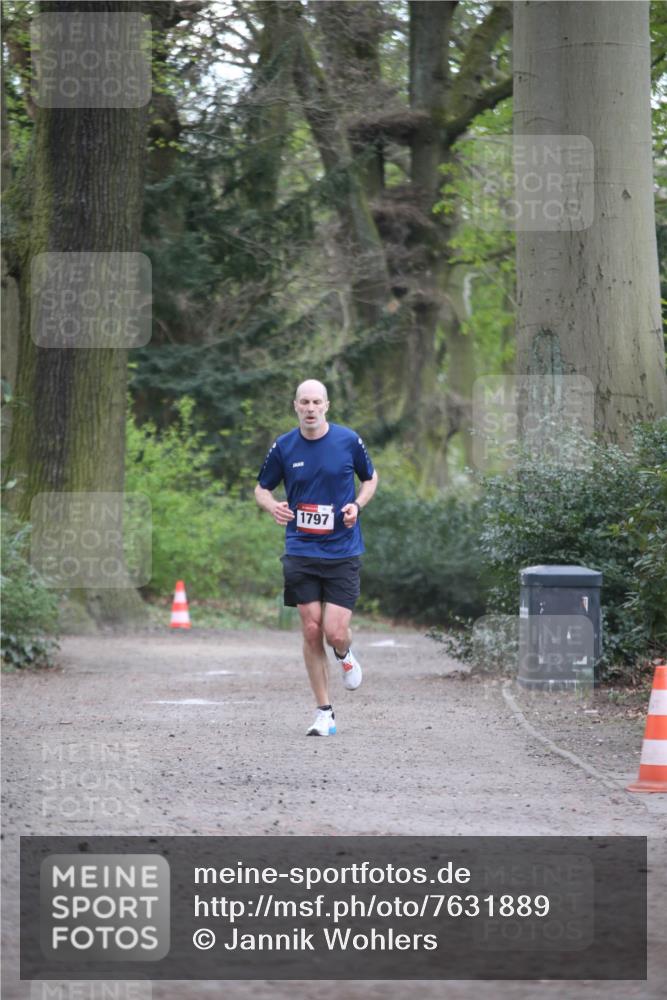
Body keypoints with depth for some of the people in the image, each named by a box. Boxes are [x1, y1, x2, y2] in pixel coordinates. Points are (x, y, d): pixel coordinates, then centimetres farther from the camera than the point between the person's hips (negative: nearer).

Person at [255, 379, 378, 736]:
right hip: (301, 550, 1)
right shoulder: (283, 447, 0)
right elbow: (261, 488, 13)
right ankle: (324, 712, 9)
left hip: (342, 550, -1)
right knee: (311, 631, -2)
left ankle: (345, 656, 29)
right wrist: (272, 506, -10)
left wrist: (357, 505, -6)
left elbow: (370, 478, 14)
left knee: (335, 633, -10)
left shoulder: (348, 440, -2)